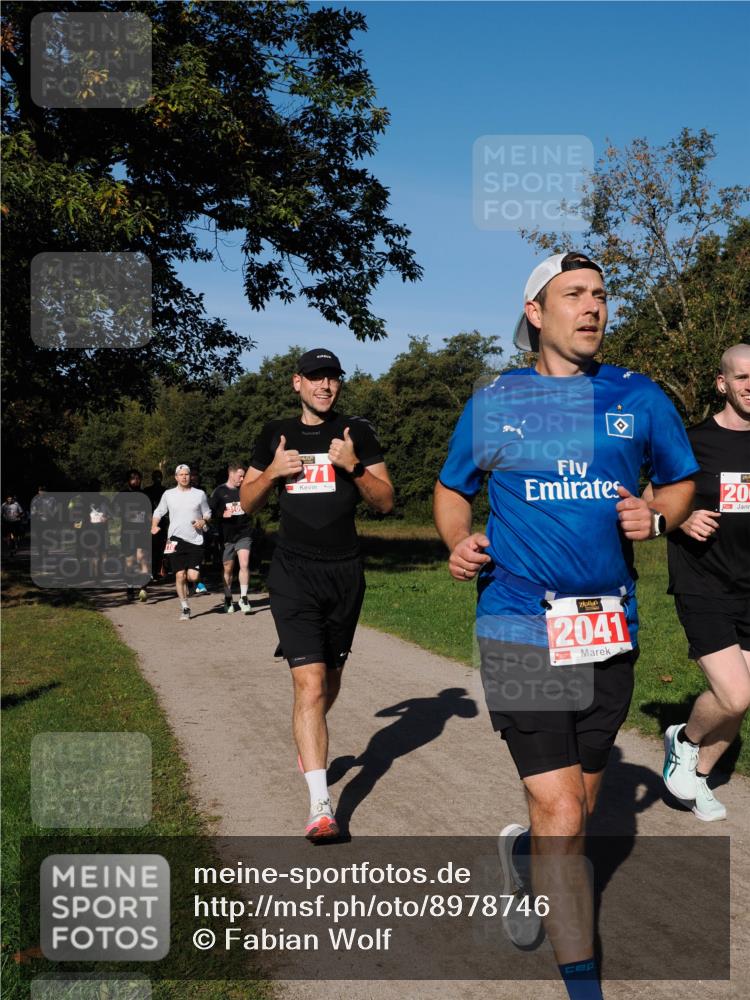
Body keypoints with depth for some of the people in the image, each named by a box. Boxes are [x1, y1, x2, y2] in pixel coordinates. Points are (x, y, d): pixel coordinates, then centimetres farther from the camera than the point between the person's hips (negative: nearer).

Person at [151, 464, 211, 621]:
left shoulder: (200, 494, 7)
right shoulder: (168, 494, 7)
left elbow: (208, 513, 14)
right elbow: (158, 512, 16)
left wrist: (204, 521, -7)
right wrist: (154, 526, -2)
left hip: (195, 539, 0)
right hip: (176, 539, 0)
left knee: (193, 577, -8)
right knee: (180, 575, -4)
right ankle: (185, 608, 8)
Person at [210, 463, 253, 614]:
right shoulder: (219, 492, -2)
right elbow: (210, 512, -2)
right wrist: (223, 514, -16)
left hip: (243, 534, 1)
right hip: (226, 536, -1)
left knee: (244, 564, -15)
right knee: (228, 569, 10)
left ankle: (243, 598, -6)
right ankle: (228, 600, 25)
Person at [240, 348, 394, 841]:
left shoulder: (357, 433, 4)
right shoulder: (276, 434, 8)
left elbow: (386, 502, 1)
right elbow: (248, 503, 13)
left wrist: (355, 467, -15)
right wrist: (273, 472, -6)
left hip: (345, 573, 2)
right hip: (294, 573, -1)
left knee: (331, 677, 16)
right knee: (310, 684, -13)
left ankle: (310, 746, 46)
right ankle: (320, 804, -14)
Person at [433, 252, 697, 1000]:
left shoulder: (639, 399, 6)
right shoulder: (491, 404, 3)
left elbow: (681, 482, 16)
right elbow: (451, 489, 16)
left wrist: (655, 516, -7)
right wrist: (458, 543, -5)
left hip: (611, 632, 3)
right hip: (521, 632, -3)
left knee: (575, 810, 16)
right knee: (560, 815, -7)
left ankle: (523, 855, 50)